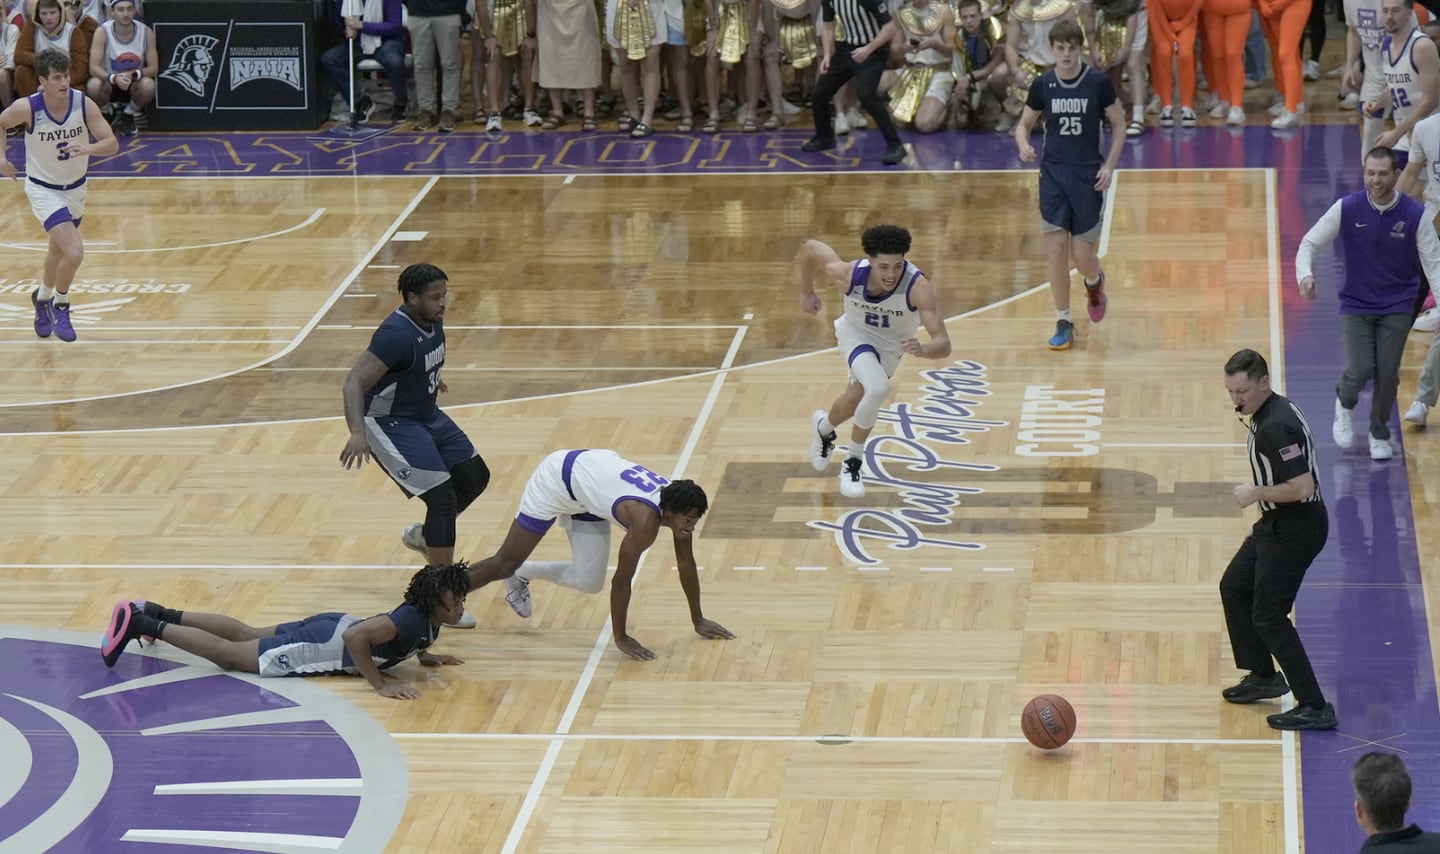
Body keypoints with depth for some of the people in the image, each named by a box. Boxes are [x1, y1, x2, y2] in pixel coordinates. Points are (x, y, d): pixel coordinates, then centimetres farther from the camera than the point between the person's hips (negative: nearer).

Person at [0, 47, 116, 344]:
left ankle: (43, 297, 53)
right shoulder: (27, 108, -23)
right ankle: (60, 306, 6)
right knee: (74, 252, -20)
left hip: (75, 187, 4)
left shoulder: (83, 104, -19)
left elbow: (112, 143, -19)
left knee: (59, 250, 24)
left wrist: (88, 148, -37)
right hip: (43, 189, -4)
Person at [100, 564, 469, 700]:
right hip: (315, 648, -8)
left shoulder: (427, 620, -1)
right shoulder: (412, 621, -31)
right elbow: (355, 637, -42)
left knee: (244, 633, 24)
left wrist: (423, 655, 8)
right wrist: (380, 684, -37)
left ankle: (159, 614, 35)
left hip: (332, 625, 8)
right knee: (227, 653, 1)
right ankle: (137, 624, 5)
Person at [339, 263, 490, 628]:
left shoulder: (432, 320, -3)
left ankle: (422, 534, 38)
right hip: (390, 423, -9)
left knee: (475, 477, 17)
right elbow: (354, 383, -35)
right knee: (443, 499, -14)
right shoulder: (396, 334, -30)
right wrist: (358, 434, -48)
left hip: (427, 415, 9)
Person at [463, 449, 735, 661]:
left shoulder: (678, 506, -17)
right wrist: (620, 638, -23)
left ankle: (523, 573, 29)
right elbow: (622, 580, -30)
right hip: (557, 479, -7)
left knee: (589, 583, 6)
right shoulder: (646, 520, -38)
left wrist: (698, 621, 3)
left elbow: (686, 564, -3)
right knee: (506, 564, 1)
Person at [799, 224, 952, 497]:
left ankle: (824, 427, 50)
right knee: (878, 388, -25)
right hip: (857, 333, -2)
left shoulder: (918, 286, -39)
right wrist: (806, 292, 1)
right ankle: (852, 464, 0)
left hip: (893, 344, 2)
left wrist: (922, 349, -64)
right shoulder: (848, 274, -35)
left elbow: (943, 344, -42)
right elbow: (812, 248, -14)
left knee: (857, 400, 14)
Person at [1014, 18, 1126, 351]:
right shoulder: (1043, 85, 0)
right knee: (1056, 250, -5)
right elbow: (1024, 124, 11)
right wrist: (1023, 145, -12)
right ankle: (1063, 323, 7)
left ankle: (1095, 282, 36)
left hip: (1089, 176, -2)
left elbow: (1119, 125, 4)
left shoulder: (1099, 83, -6)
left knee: (1082, 255, -2)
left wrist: (1109, 166, -7)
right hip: (1053, 174, 2)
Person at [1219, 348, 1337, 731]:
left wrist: (1255, 493, -18)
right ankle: (1264, 676, 34)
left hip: (1295, 530, -11)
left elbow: (1301, 487, -31)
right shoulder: (1275, 410, 6)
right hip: (1278, 524, 11)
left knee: (1269, 617, -6)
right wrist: (1265, 516, 21)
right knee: (1233, 588, 23)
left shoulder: (1275, 427, -26)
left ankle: (1315, 707, -2)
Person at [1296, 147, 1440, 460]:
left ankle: (1379, 434, 23)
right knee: (1360, 370, -13)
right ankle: (1345, 404, 24)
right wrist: (1305, 273, -23)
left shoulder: (1415, 214, -11)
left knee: (1387, 374, -3)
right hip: (1355, 305, 0)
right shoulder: (1347, 208, -10)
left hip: (1397, 307, 0)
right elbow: (1310, 241, -3)